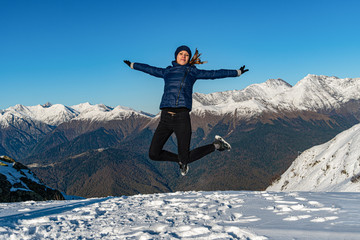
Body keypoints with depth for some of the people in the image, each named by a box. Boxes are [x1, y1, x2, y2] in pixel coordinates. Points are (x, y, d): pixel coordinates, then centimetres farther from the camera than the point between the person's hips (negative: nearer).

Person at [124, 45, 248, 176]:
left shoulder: (192, 72, 13)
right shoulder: (167, 72, 19)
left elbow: (214, 74, 21)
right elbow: (149, 69, 35)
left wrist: (238, 72, 27)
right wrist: (132, 65, 49)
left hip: (182, 117, -4)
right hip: (165, 118, 4)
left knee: (185, 159, -3)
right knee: (153, 154, 1)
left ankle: (216, 145, 20)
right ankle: (180, 160, 29)